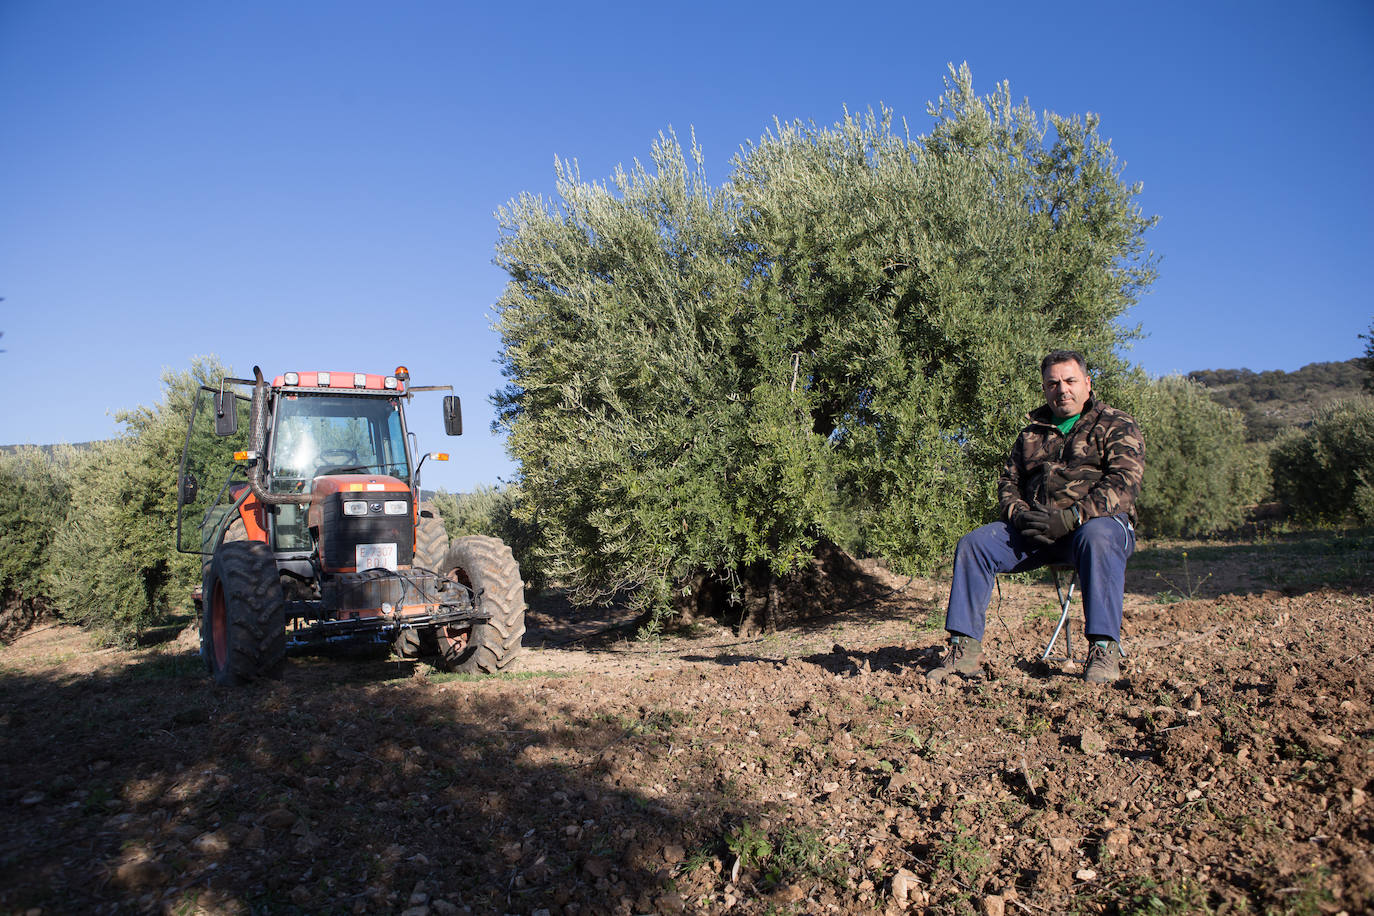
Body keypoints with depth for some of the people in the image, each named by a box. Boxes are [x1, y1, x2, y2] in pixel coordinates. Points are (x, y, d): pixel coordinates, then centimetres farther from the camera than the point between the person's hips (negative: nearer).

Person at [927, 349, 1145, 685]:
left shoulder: (1117, 426, 7)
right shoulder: (1032, 434, 22)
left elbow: (1124, 483, -9)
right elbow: (1008, 482, 19)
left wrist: (1070, 518, -21)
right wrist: (1019, 514, -6)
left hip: (1100, 522, -4)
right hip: (1034, 528, 4)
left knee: (1097, 538, -40)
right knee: (972, 544, -16)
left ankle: (1104, 650, -33)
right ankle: (965, 648, -17)